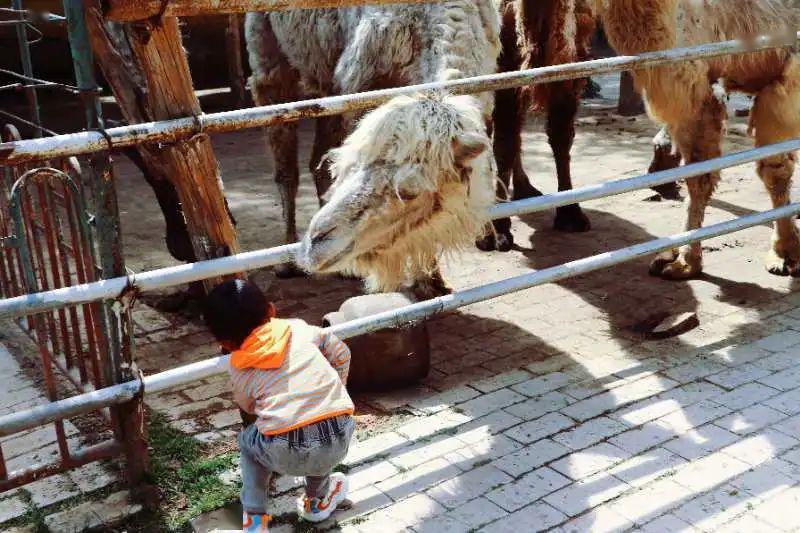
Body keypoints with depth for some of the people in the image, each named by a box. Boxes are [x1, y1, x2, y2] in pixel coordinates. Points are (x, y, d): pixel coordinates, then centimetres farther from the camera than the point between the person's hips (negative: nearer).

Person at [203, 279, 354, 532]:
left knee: (248, 440, 31)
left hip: (287, 456, -1)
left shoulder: (240, 371, 12)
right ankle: (318, 499, 46)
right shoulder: (298, 329, 13)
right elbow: (341, 354, 22)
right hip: (338, 443, 2)